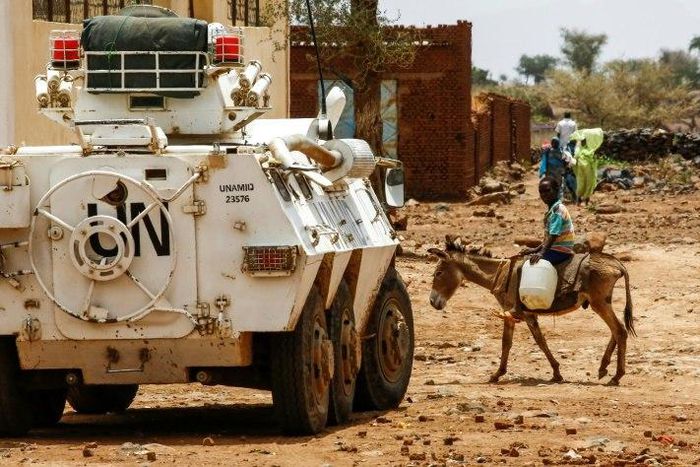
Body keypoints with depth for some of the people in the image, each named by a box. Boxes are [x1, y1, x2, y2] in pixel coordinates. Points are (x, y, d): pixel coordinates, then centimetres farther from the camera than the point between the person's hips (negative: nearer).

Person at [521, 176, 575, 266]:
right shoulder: (552, 209, 13)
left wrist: (542, 253, -37)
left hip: (562, 252, -10)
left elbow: (554, 235, -27)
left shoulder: (558, 210, -18)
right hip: (554, 248, 10)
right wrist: (537, 249, 12)